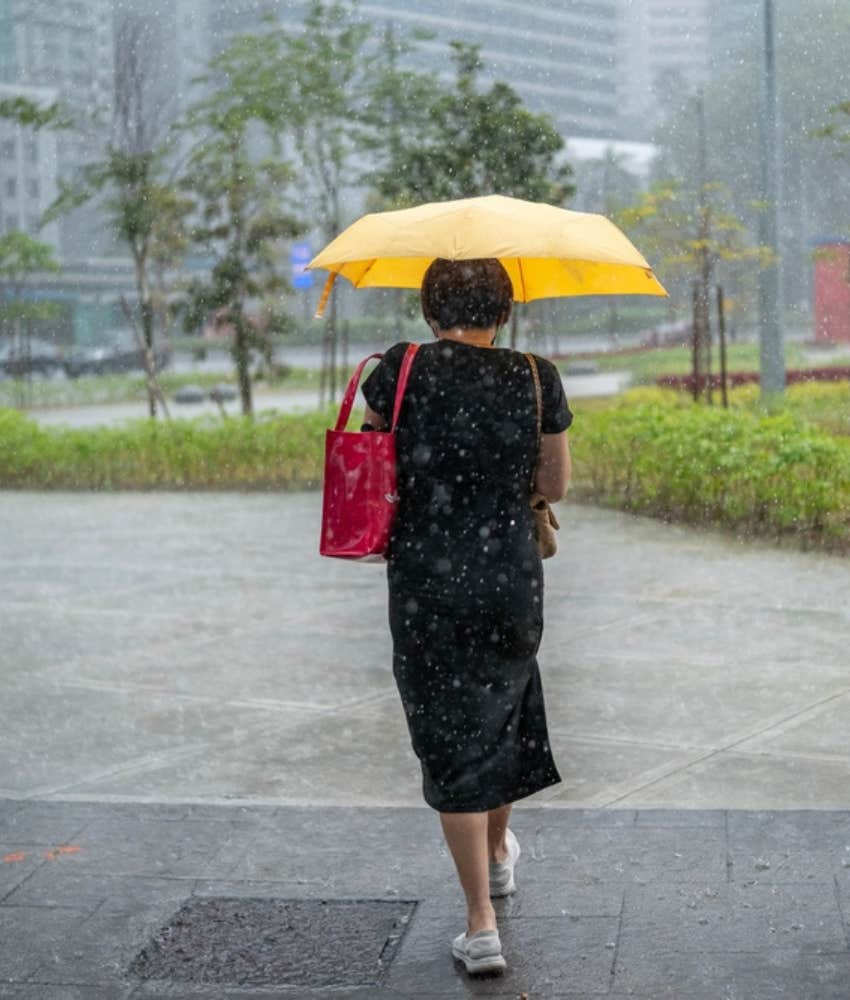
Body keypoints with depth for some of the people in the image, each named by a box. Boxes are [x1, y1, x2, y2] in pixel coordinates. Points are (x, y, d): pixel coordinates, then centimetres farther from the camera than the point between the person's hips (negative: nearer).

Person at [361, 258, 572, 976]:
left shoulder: (402, 370, -8)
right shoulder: (536, 379, -5)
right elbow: (557, 485, 1)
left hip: (425, 586, -2)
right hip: (513, 582, 2)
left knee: (451, 736, 7)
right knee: (501, 704, 27)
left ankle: (482, 927, 6)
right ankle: (500, 851, 50)